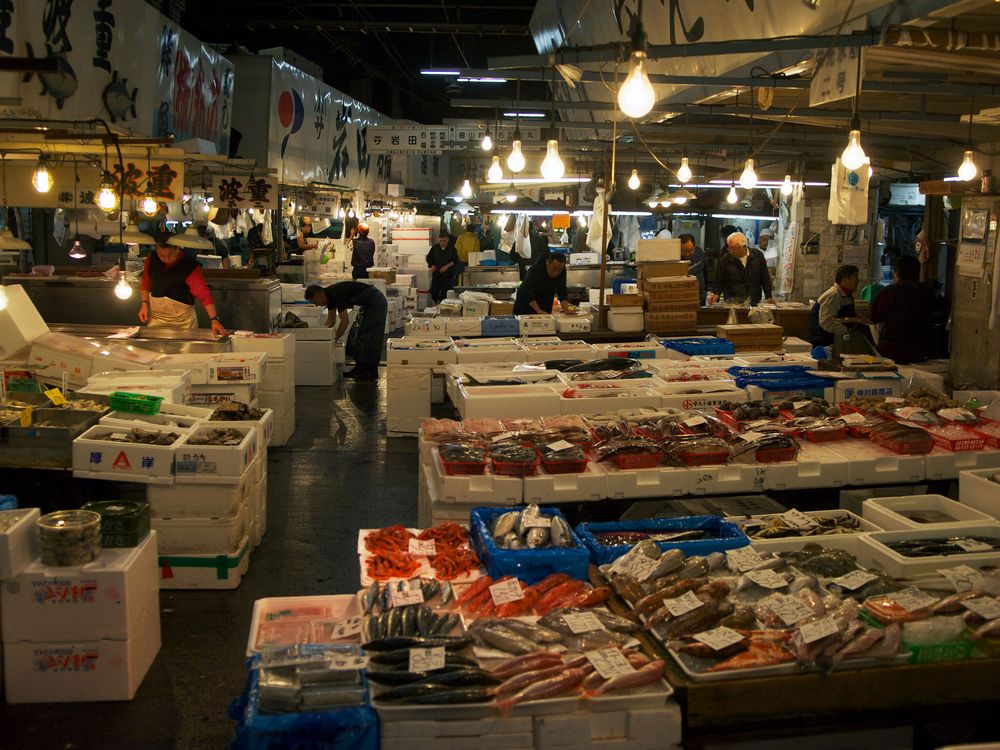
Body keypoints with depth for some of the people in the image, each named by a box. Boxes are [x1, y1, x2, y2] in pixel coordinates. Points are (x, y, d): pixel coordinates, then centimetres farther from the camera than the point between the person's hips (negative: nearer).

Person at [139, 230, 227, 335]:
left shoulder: (190, 265, -16)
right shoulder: (151, 259, -2)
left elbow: (204, 295, -23)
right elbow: (145, 285, 13)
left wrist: (214, 319, -33)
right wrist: (144, 304, -2)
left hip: (183, 321, -3)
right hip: (156, 318, 3)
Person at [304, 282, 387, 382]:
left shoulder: (336, 294, -23)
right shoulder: (330, 295, 7)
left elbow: (345, 321, -22)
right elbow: (331, 319, 17)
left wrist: (334, 339, -13)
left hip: (376, 302, -10)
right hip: (370, 303, 10)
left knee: (371, 338, -8)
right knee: (362, 334, 13)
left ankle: (372, 373, -4)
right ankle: (360, 369, 17)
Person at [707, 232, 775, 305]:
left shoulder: (757, 255, 3)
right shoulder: (724, 260, -1)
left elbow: (765, 278, 12)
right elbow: (719, 282, 5)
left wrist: (769, 297, 11)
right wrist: (716, 294, -14)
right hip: (732, 304, -1)